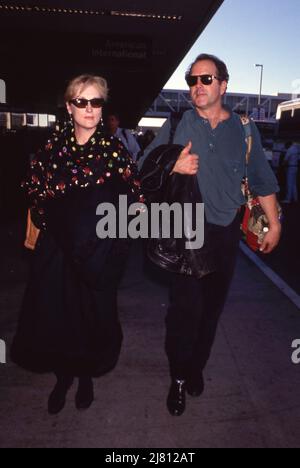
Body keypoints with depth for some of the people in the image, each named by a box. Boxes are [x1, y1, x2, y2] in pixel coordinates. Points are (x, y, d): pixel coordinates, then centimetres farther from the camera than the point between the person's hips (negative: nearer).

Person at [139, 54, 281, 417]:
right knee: (186, 306, -4)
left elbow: (262, 179, 10)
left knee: (212, 305, 10)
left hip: (226, 232, 2)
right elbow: (144, 168, 4)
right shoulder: (177, 124, 2)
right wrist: (173, 167, -16)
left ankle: (196, 367, 31)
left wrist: (274, 224, 7)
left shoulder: (244, 129, 6)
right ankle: (179, 377, 17)